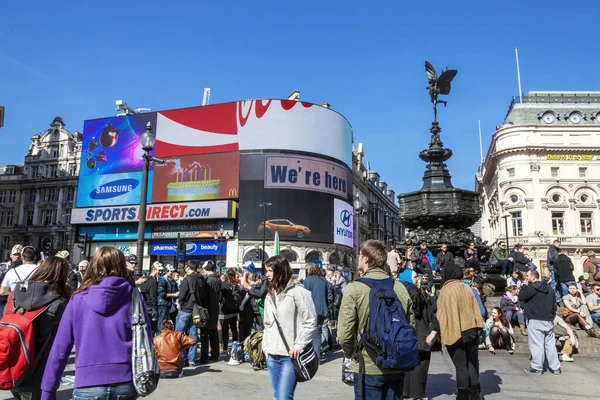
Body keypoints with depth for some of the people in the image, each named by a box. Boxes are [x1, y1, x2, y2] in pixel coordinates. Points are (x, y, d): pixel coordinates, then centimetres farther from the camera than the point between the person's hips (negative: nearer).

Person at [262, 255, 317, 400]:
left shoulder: (298, 292, -8)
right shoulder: (269, 295, 15)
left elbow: (311, 322, -8)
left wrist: (298, 345, -12)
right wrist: (265, 345, 8)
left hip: (290, 355, -7)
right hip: (272, 355, 7)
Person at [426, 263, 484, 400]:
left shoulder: (446, 290, -12)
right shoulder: (467, 288, 8)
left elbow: (442, 314, -17)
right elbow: (475, 309, 12)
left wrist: (434, 333, -16)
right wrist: (478, 328, 20)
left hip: (455, 332, -6)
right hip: (471, 330, 6)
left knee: (460, 365, 2)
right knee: (471, 362, 17)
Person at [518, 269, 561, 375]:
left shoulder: (532, 287, -11)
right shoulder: (549, 288, 15)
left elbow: (521, 297, -12)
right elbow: (554, 304, 17)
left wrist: (524, 285, -1)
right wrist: (551, 316, 22)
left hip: (535, 320, -7)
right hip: (548, 320, 7)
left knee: (536, 344, -4)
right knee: (550, 344, 11)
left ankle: (537, 368, -1)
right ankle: (555, 367, 15)